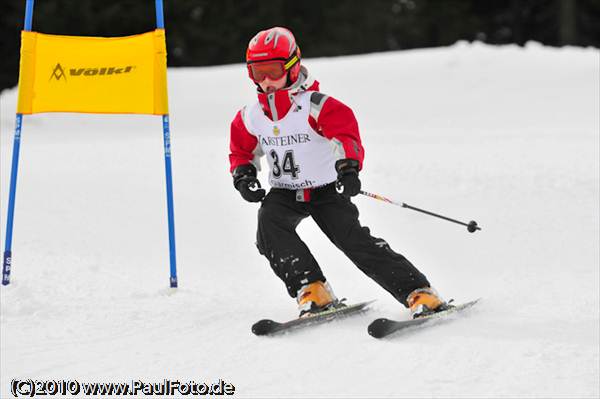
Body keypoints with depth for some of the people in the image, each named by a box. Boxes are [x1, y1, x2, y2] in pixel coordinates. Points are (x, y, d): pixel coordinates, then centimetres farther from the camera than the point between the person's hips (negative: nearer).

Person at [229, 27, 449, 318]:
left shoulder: (316, 106, -19)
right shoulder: (250, 117, -2)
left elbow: (346, 133, -30)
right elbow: (242, 152, 15)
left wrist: (348, 166, -49)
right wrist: (243, 175, -7)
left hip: (326, 190, -4)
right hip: (284, 194, 4)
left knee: (354, 239, -21)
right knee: (269, 223, -28)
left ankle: (419, 294, -20)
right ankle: (312, 291, -27)